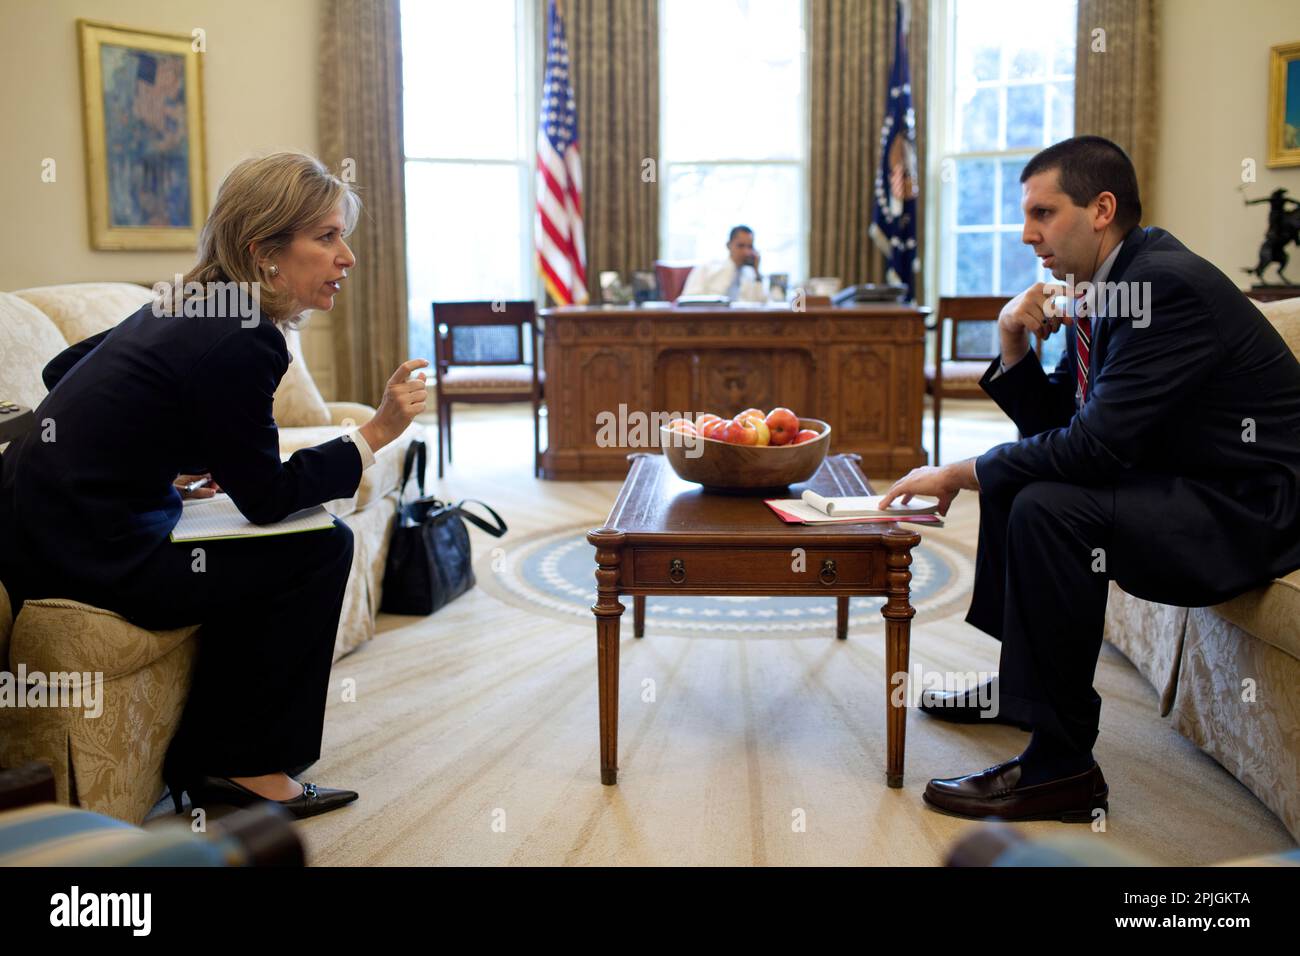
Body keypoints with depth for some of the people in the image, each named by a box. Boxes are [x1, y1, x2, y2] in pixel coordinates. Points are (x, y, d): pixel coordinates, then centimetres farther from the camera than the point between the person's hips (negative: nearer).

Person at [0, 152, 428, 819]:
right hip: (91, 554, -10)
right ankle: (241, 765, 11)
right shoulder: (240, 344, -21)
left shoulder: (188, 307, 9)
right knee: (321, 548, -3)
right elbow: (268, 497, -13)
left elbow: (64, 371, 21)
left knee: (265, 552, 23)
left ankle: (204, 763, 27)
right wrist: (377, 432, -10)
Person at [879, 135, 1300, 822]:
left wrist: (959, 473, -19)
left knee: (1048, 507, -29)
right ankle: (1023, 683, 27)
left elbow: (1095, 444, -29)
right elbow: (1053, 424, 11)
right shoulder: (1097, 290, 5)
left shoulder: (1167, 284, -24)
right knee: (1011, 474, 17)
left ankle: (1061, 765, -17)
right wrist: (1013, 347, -6)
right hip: (1182, 480, 11)